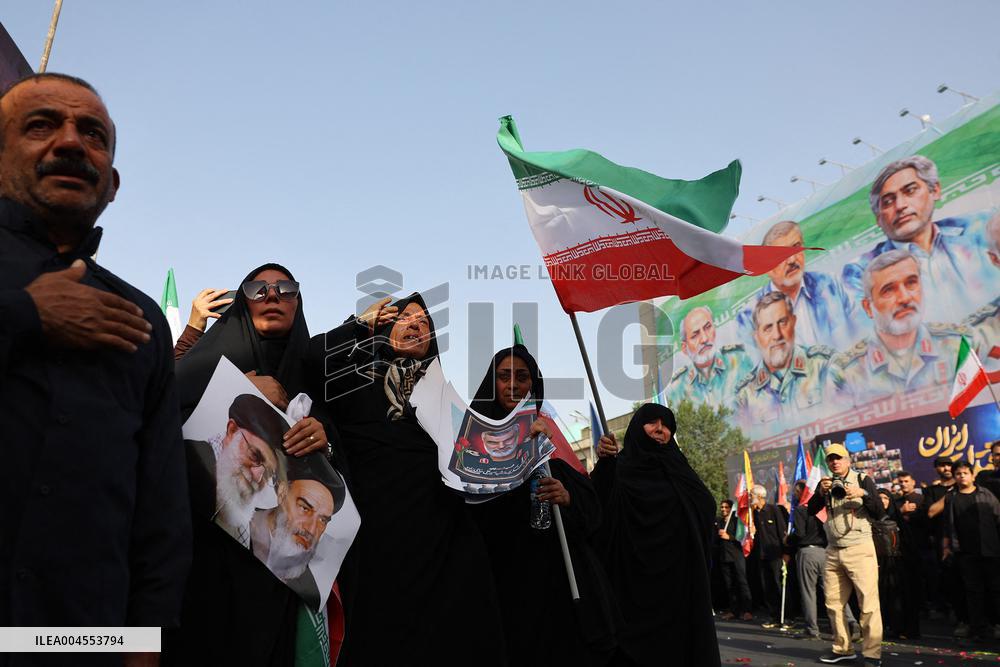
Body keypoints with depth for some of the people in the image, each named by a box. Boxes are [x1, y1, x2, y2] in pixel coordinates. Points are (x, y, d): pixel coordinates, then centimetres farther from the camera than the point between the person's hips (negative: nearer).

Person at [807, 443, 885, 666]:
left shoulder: (863, 480, 1)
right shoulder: (826, 483, 12)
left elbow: (880, 513, -4)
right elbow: (811, 510, 4)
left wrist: (863, 494, -18)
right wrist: (821, 492, -11)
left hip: (860, 549, -5)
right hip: (833, 551, 5)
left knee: (868, 603, -8)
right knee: (833, 603, 7)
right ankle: (843, 649, 17)